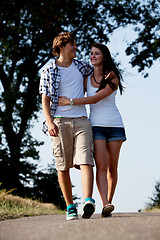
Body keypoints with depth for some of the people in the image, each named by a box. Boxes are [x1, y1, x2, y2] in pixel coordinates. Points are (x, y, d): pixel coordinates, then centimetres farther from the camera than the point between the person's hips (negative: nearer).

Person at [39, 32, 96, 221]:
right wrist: (49, 123, -12)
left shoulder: (81, 67, 16)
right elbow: (45, 100, 1)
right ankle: (70, 207, 9)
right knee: (63, 167, -1)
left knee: (85, 161, -17)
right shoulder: (48, 72, 7)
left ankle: (88, 201, -31)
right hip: (59, 122, -1)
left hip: (81, 120, 2)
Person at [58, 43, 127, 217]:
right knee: (101, 165, -15)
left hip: (115, 125, 0)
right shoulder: (86, 78, 7)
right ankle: (105, 205, -26)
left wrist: (70, 101, -19)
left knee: (112, 167, 1)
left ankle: (109, 202, 14)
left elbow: (96, 98, -15)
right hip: (96, 125, 1)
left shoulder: (113, 78, -3)